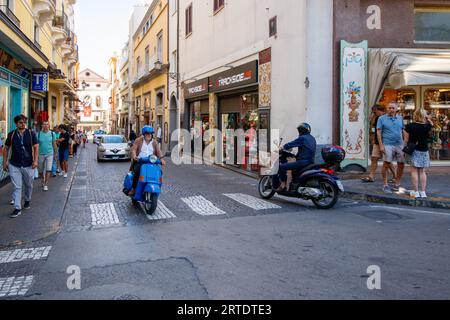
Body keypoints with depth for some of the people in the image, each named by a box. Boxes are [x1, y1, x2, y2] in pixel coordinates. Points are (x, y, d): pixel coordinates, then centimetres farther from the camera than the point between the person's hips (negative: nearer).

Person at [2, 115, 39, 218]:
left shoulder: (31, 133, -3)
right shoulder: (11, 135, 0)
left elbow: (36, 147, -3)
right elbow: (6, 148, 8)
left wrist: (35, 160, -12)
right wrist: (5, 162, 4)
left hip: (28, 165, 0)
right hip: (14, 166, 0)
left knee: (28, 185, 16)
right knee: (17, 187, 0)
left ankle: (28, 200, 40)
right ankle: (17, 208, 4)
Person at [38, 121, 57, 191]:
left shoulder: (52, 134, -1)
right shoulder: (39, 134, -2)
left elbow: (54, 144, 6)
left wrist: (55, 153, 10)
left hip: (50, 154, -1)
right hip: (41, 154, 1)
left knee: (48, 170, -10)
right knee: (41, 170, 13)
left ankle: (46, 184, -3)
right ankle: (43, 180, 39)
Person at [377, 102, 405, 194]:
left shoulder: (400, 118, 14)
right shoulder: (382, 119, 2)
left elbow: (404, 132, 17)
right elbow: (378, 132, -2)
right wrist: (381, 145, -10)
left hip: (399, 145, 4)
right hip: (387, 144, -4)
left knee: (401, 164, 4)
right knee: (386, 164, -6)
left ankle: (397, 184, 19)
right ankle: (385, 185, 4)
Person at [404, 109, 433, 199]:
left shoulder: (409, 126, -8)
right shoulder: (427, 126, -3)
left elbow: (406, 140, -5)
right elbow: (431, 124, 22)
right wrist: (428, 119, 8)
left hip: (413, 151, -2)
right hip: (424, 150, 2)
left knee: (414, 171, 2)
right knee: (422, 171, 8)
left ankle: (416, 192, 2)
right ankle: (423, 192, 8)